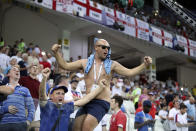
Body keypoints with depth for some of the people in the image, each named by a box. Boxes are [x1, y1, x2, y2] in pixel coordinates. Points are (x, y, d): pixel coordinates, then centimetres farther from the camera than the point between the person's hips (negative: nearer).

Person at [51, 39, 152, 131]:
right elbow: (65, 65, 11)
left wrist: (144, 65, -7)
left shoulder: (112, 64, 6)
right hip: (87, 102, 4)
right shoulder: (85, 62, 10)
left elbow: (129, 72, 4)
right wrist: (56, 52, 0)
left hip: (102, 103, -3)